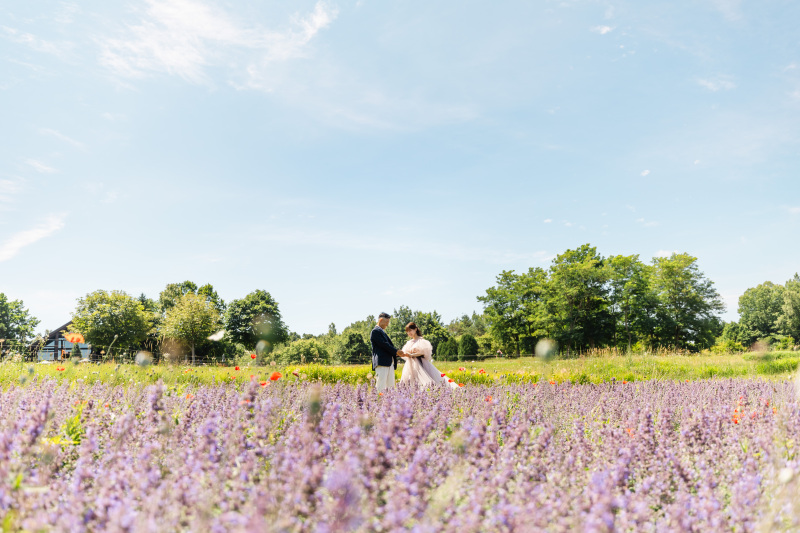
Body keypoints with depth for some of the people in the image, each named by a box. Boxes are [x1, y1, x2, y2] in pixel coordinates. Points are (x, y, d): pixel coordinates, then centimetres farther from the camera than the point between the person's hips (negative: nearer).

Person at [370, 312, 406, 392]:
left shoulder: (382, 332, 25)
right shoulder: (375, 331, -5)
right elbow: (384, 345, -14)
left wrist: (398, 353, 8)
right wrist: (396, 351, -8)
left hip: (389, 362, 10)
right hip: (381, 362, -10)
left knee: (390, 386, 5)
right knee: (381, 387, -14)